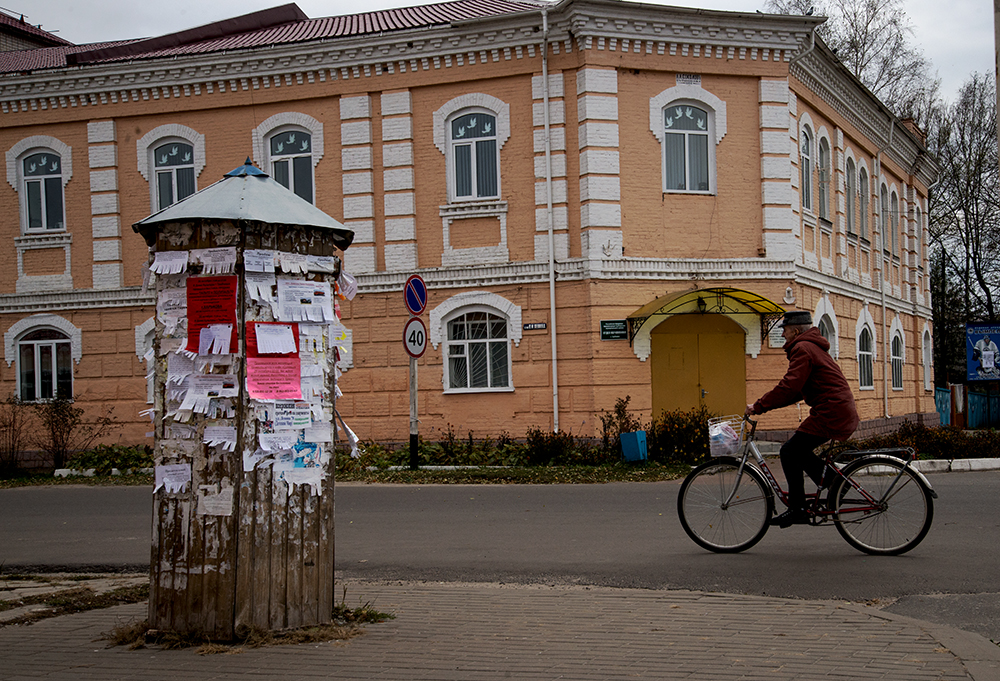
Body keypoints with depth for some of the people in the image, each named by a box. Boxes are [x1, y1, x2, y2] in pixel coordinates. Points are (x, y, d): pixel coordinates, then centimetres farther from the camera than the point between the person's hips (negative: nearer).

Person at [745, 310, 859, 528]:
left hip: (830, 412, -10)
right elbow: (797, 390, 24)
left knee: (790, 452, -6)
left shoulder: (803, 349, -10)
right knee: (799, 452, 16)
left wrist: (759, 406, -14)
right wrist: (765, 404, 17)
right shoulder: (813, 347, 23)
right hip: (844, 412, 10)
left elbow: (789, 386, -20)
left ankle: (797, 508, -4)